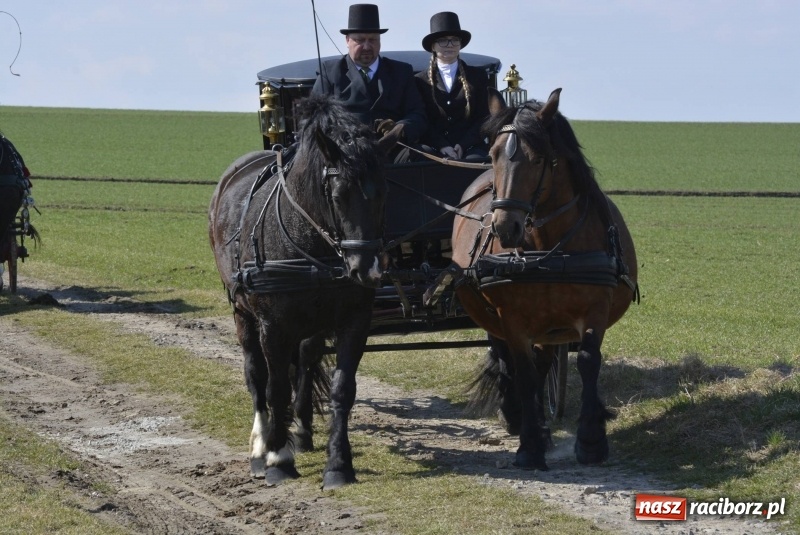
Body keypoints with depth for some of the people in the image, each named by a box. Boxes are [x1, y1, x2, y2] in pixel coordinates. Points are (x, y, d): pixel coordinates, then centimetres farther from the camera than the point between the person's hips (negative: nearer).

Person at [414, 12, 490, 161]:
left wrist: (463, 145, -8)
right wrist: (442, 146, -12)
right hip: (435, 149, -1)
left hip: (470, 148, 1)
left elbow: (484, 116, 8)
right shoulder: (421, 81, 13)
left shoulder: (478, 76, 15)